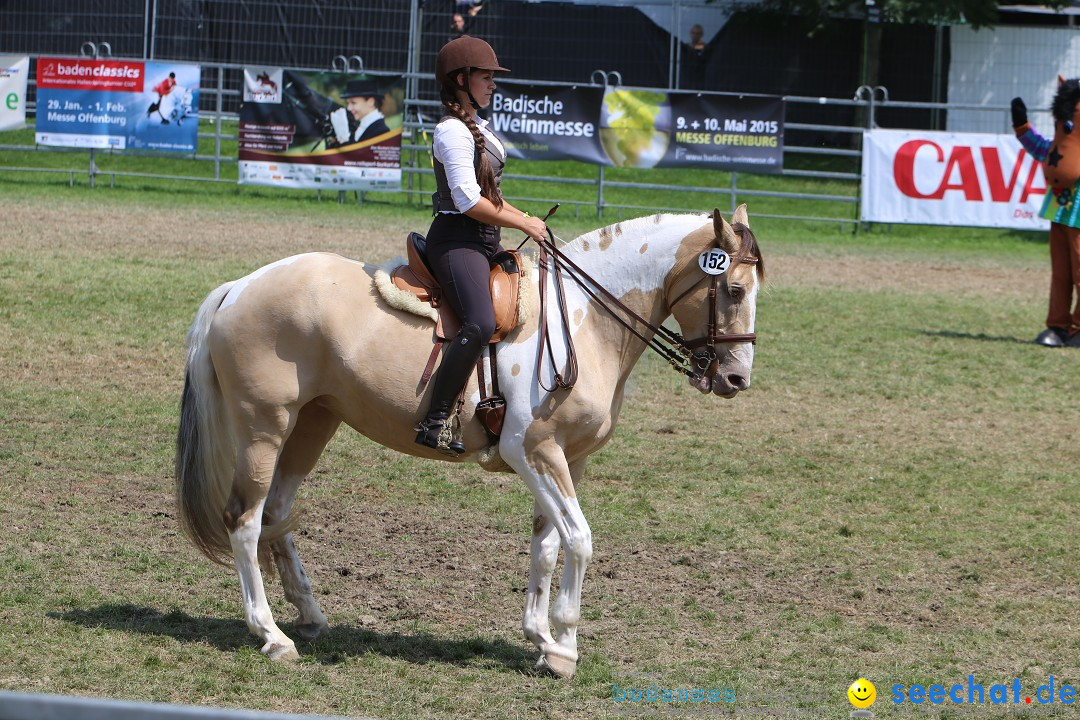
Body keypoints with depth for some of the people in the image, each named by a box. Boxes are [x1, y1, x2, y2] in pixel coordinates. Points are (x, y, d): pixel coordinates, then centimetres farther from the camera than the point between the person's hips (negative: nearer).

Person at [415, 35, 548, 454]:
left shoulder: (476, 128, 19)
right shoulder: (453, 132, -12)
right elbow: (468, 202, -19)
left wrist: (528, 221, 14)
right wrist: (524, 224, -11)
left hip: (485, 242, 11)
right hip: (456, 241, -11)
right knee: (481, 323, -31)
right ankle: (435, 422, -33)